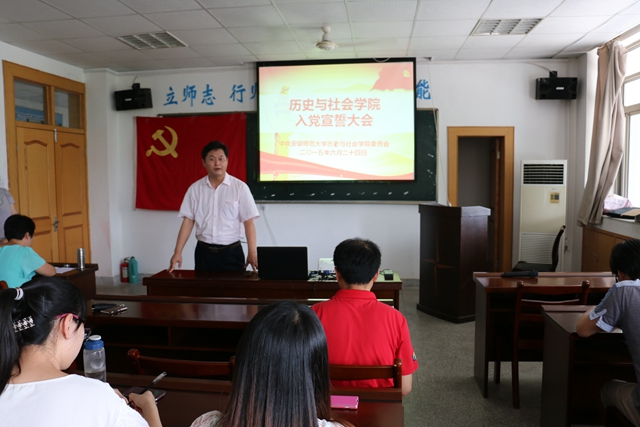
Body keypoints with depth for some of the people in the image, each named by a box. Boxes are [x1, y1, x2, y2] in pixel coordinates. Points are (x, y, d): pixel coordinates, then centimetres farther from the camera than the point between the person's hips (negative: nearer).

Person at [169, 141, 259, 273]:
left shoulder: (240, 187, -4)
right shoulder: (195, 188, 3)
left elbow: (249, 222, -6)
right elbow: (188, 221, 4)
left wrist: (252, 253, -14)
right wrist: (178, 252, -2)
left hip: (231, 251, -2)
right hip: (204, 252, 2)